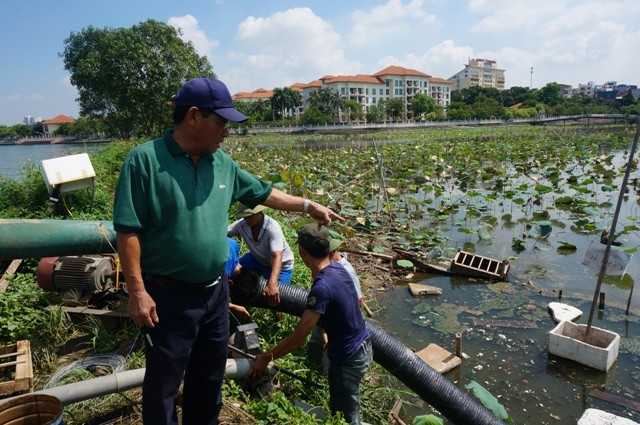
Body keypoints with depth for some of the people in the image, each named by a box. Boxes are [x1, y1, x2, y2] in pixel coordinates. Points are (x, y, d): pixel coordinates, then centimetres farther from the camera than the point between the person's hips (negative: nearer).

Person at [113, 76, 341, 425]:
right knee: (163, 384, 13)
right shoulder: (145, 159, -15)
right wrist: (138, 292, -17)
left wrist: (308, 206, 17)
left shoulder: (222, 162, 3)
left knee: (209, 380, 23)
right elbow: (127, 231, -16)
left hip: (215, 292, 6)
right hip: (169, 296, -6)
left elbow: (262, 192, 16)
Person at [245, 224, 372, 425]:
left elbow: (298, 337, -25)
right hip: (362, 347, 8)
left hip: (348, 359, -8)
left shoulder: (322, 287, -31)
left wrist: (265, 358, -14)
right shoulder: (338, 269, -4)